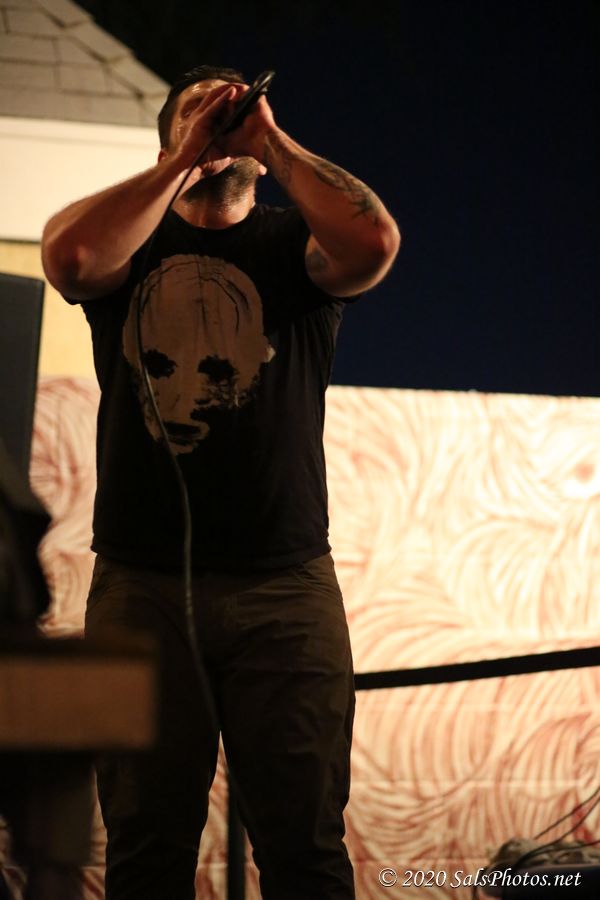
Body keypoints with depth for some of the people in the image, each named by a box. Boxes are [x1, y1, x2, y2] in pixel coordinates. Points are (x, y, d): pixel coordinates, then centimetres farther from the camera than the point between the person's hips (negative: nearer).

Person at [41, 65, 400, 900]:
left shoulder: (294, 245, 9)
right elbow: (69, 256, -12)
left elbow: (374, 242, -14)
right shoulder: (129, 244, 11)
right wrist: (184, 159, -5)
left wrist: (273, 138, -5)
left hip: (285, 586, -1)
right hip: (140, 582, 1)